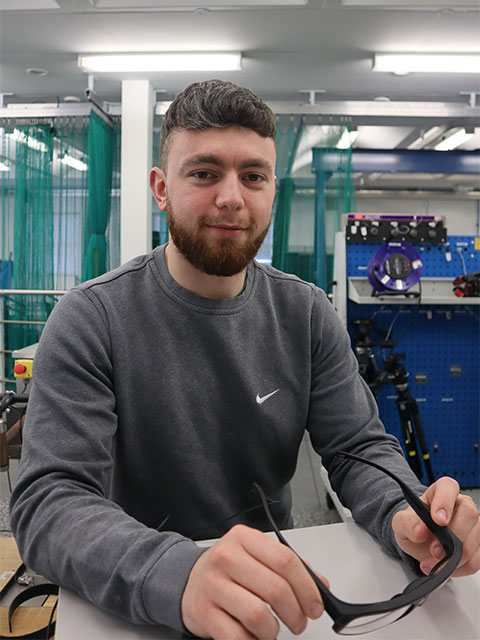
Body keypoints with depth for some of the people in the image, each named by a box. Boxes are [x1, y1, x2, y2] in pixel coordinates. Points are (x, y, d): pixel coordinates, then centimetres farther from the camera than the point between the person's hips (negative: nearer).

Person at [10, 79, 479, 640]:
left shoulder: (308, 314, -1)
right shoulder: (91, 319, -13)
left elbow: (360, 448, -1)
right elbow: (48, 502, -20)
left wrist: (406, 519, -24)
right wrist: (176, 575, -38)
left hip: (277, 587, 4)